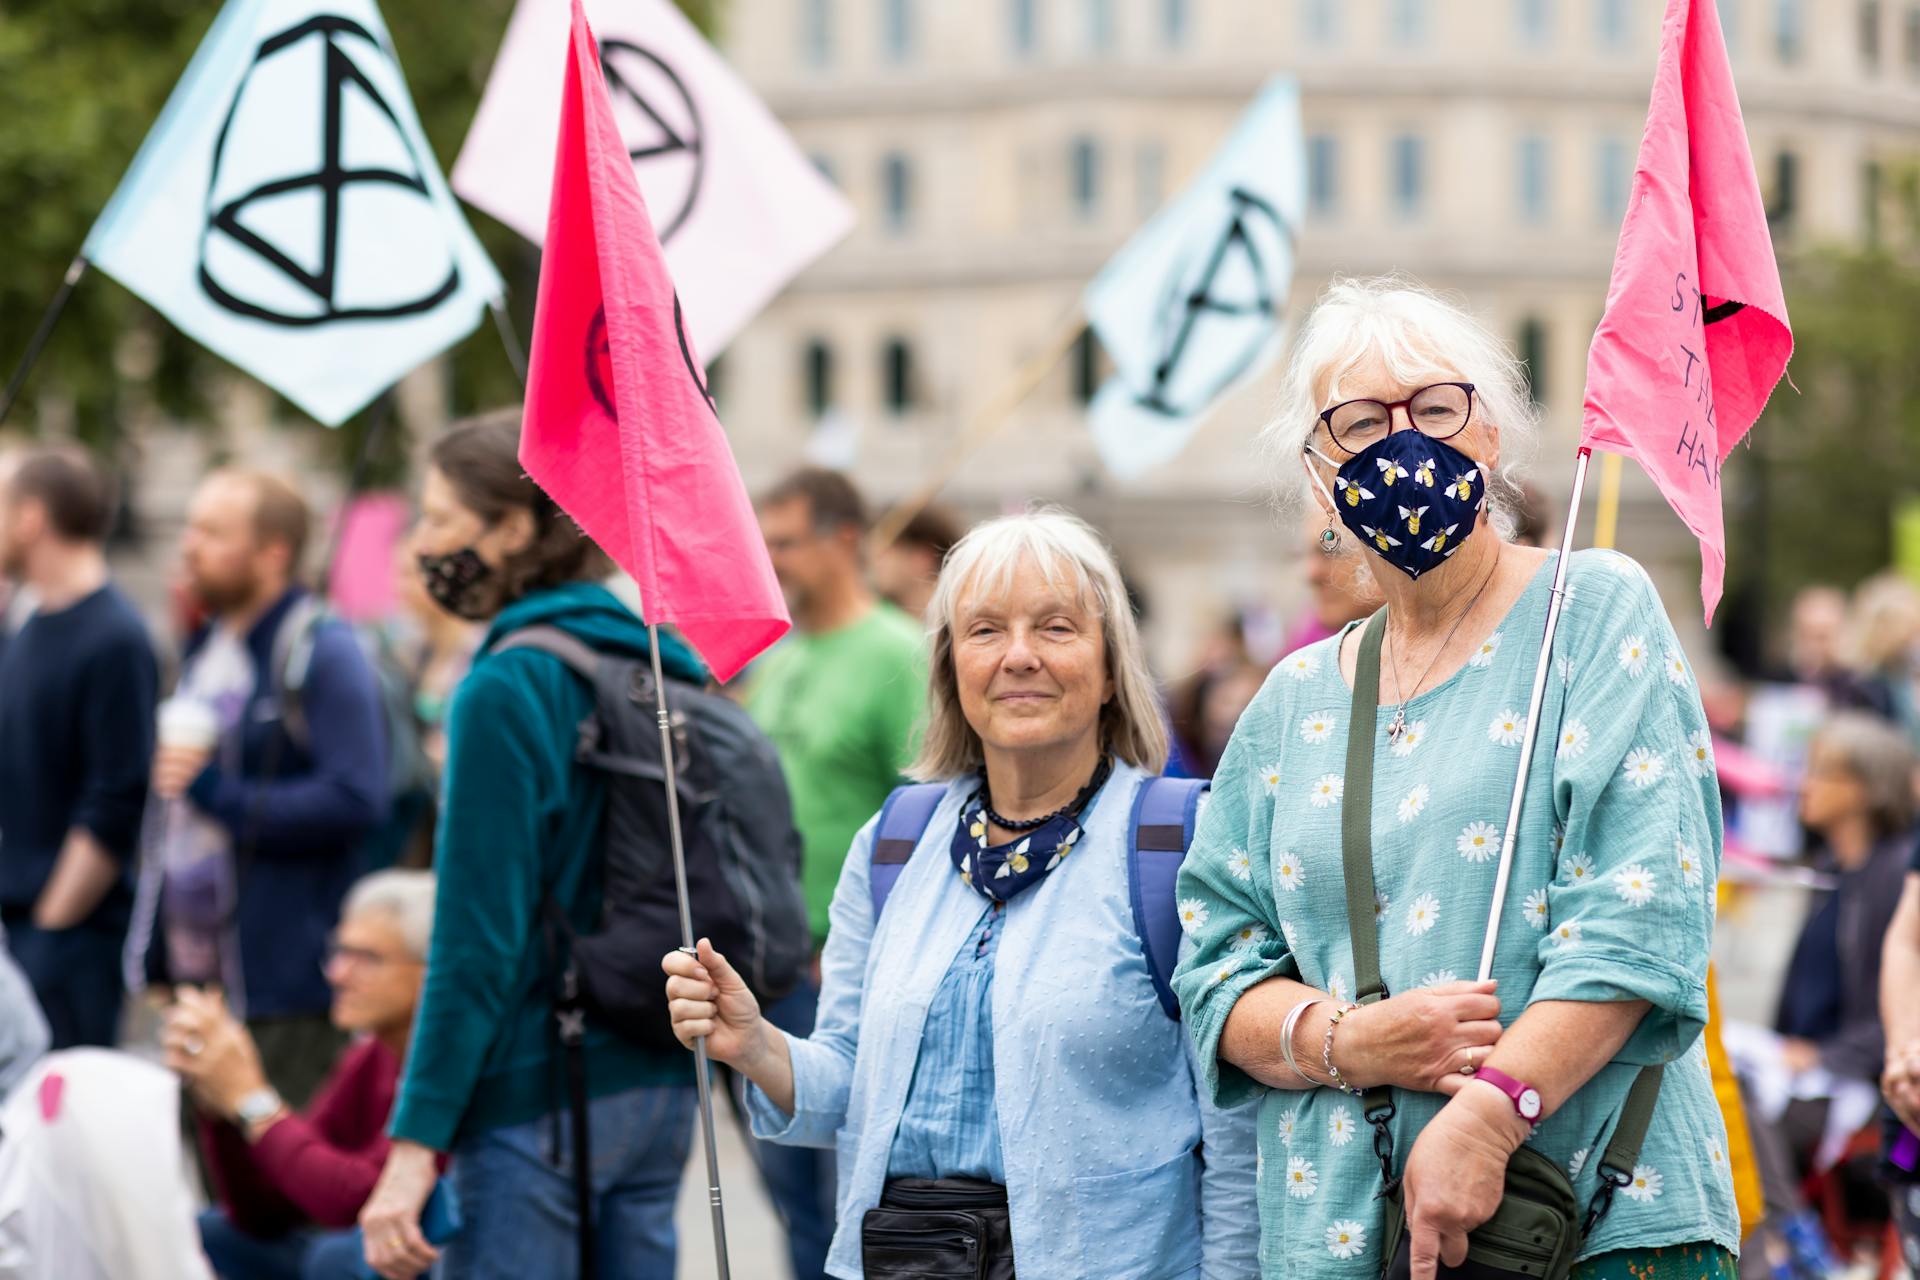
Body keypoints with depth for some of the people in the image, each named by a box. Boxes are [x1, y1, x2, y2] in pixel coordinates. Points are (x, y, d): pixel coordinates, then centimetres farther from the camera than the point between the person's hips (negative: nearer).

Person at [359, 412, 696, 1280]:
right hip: (662, 1087, 8)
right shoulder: (658, 668, 10)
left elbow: (477, 942, -17)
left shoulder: (507, 689, -13)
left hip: (536, 1097, -8)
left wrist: (415, 1144, -15)